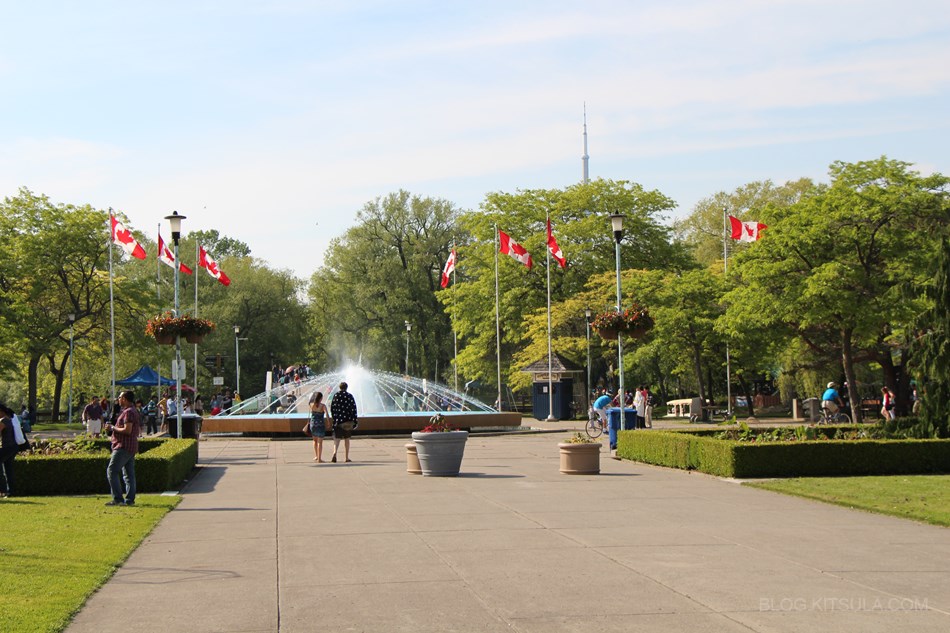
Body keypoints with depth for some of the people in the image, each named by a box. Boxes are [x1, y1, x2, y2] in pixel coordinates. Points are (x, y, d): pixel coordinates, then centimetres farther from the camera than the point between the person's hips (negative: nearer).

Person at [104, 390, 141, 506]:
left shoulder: (128, 412, -15)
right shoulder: (135, 411, 18)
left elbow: (127, 430, -24)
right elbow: (138, 430, 23)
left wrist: (112, 428, -12)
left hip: (123, 447, -11)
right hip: (132, 447, 11)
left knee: (112, 471, -8)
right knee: (129, 474, 9)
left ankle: (118, 499, -12)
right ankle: (130, 500, 7)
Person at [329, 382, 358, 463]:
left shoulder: (336, 395, 1)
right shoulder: (349, 396, -4)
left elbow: (332, 407, 1)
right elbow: (353, 408, -6)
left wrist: (334, 418, 10)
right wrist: (354, 420, 0)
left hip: (338, 420, 1)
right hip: (347, 420, -1)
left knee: (337, 438, 4)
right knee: (347, 439, 9)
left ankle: (335, 453, -21)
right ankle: (346, 457, 12)